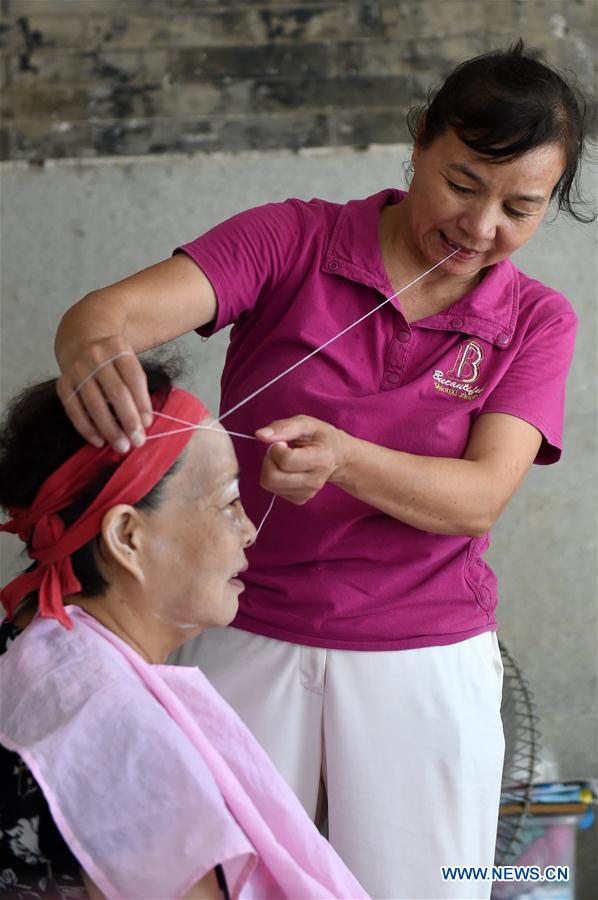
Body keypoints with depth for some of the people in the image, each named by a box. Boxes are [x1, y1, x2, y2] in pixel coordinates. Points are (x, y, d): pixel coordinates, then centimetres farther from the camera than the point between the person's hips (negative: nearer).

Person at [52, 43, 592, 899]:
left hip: (424, 663, 1)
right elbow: (118, 307, -21)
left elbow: (478, 500, -14)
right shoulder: (293, 241, -6)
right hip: (248, 644, -1)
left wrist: (341, 457, -33)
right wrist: (93, 346, -46)